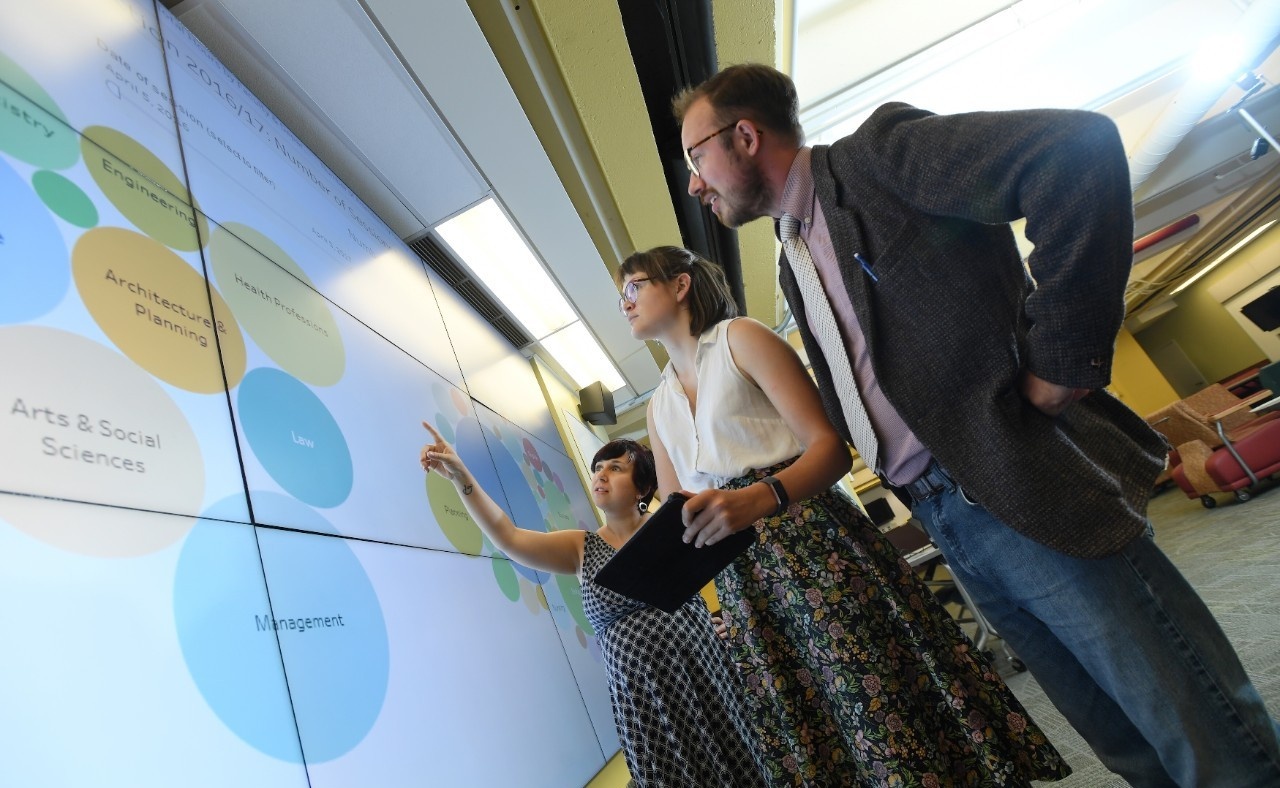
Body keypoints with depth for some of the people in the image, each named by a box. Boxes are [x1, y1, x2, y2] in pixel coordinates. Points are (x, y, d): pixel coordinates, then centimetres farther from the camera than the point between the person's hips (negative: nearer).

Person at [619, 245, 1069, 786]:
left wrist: (761, 498, -29)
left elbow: (831, 447, -11)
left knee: (889, 715, -5)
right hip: (744, 590, 6)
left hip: (816, 547, -5)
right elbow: (675, 519, 16)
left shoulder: (740, 338, -2)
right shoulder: (658, 407, 18)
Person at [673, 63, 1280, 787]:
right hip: (943, 521, 8)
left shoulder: (874, 155, -6)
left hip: (1031, 493, -7)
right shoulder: (793, 264, 16)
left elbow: (1079, 149, -19)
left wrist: (1063, 359, -19)